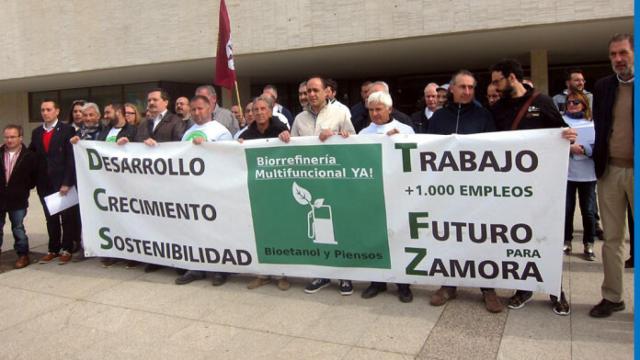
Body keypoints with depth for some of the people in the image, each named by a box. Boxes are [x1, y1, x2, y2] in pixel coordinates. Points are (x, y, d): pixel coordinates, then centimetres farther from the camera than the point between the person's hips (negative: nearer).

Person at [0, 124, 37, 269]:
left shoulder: (29, 156, -7)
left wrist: (25, 189, 0)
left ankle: (23, 255, 16)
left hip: (18, 199, -3)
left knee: (18, 228, 4)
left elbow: (35, 176, 2)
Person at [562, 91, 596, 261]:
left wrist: (584, 149, -16)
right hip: (566, 173, 0)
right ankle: (566, 242, 19)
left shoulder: (592, 123, 6)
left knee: (588, 210, 5)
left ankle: (588, 244, 17)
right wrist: (569, 148, -19)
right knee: (566, 209, 4)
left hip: (588, 174, 1)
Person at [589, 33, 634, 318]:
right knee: (611, 237, 9)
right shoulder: (602, 86, 9)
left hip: (633, 170, -3)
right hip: (610, 170, 4)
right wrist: (597, 156, 3)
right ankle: (612, 297, 18)